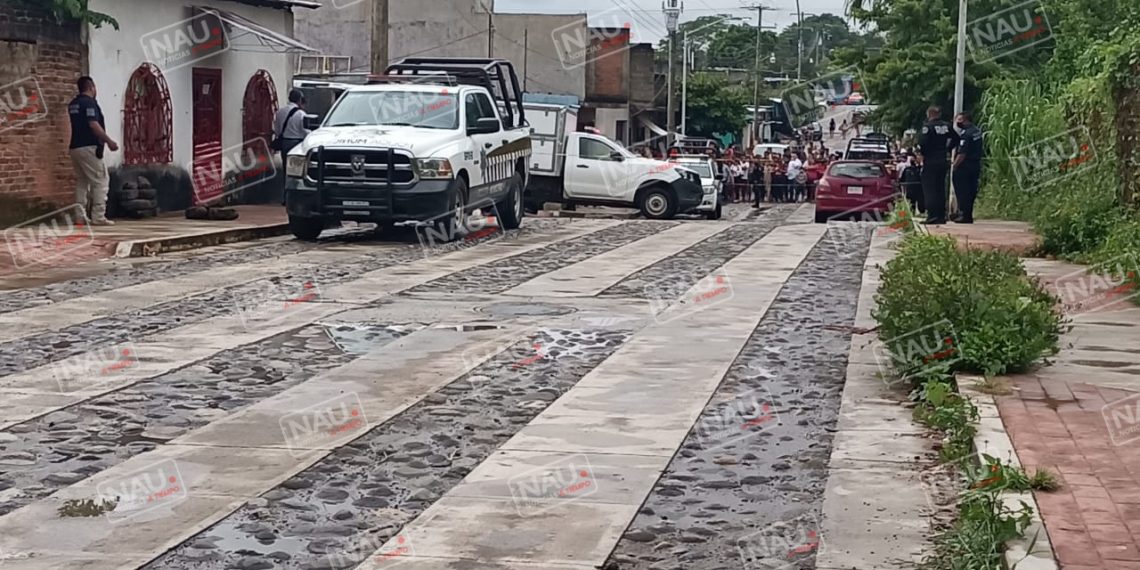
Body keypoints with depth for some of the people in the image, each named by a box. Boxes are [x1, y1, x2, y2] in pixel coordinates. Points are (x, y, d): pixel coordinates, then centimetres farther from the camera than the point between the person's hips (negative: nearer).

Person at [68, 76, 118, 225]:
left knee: (81, 181, 12)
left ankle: (80, 215, 8)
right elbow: (93, 125, -19)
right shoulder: (89, 102, -11)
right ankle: (98, 216, -8)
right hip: (89, 147, -8)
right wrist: (109, 141, -16)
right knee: (100, 181, -4)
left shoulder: (73, 104, 15)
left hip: (74, 147, 9)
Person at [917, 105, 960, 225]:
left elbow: (922, 142, -22)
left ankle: (932, 216, -12)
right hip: (944, 160, 6)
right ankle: (941, 216, 14)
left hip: (930, 161, -6)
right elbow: (956, 139, 12)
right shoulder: (947, 126, 7)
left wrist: (921, 153, -4)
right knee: (941, 189, 13)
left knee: (929, 189, -4)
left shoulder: (928, 126, -13)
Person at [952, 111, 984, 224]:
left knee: (962, 191, -2)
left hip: (965, 166, -9)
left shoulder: (966, 134, -18)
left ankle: (964, 215, -2)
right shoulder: (978, 131, 10)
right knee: (971, 191, 11)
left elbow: (962, 154, -21)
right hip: (976, 165, 9)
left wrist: (954, 165, -14)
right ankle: (968, 215, 16)